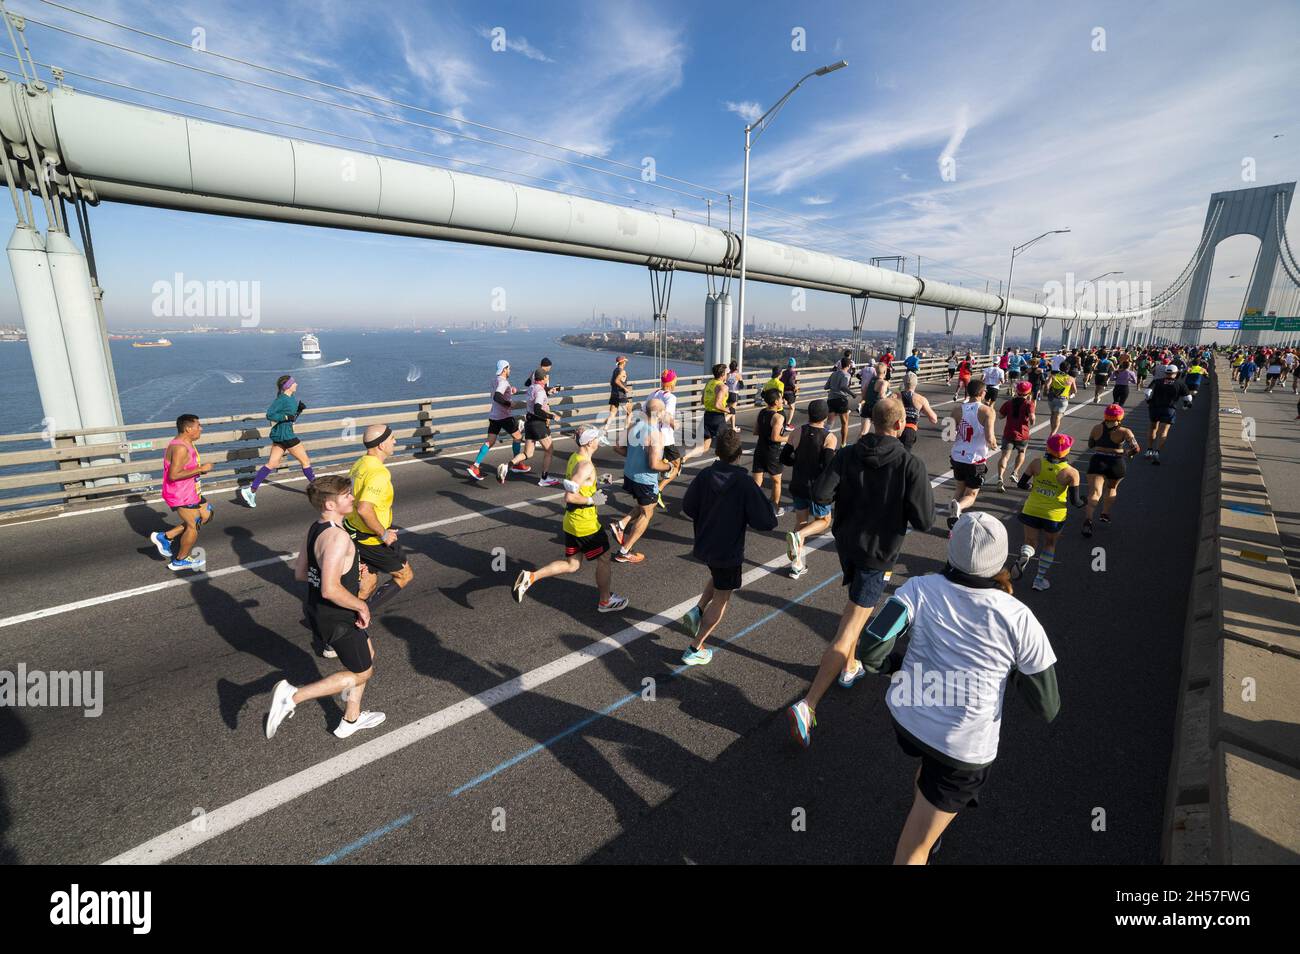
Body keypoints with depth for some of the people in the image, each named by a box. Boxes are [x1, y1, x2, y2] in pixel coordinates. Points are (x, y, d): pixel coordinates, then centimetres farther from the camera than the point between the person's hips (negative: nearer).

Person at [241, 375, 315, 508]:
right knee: (305, 461, 4)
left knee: (271, 464, 8)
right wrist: (286, 417, -21)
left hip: (279, 435, 9)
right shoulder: (282, 399, -16)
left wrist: (299, 409, 2)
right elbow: (269, 415, -19)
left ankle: (251, 490, 7)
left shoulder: (290, 398, 11)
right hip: (285, 435, -9)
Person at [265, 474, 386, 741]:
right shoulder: (337, 537, -28)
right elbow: (330, 589, -35)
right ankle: (292, 696, 5)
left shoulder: (316, 529, 2)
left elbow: (300, 573, 11)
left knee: (368, 653, 26)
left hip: (318, 610, 10)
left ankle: (351, 719, 38)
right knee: (363, 673, 10)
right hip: (337, 619, -10)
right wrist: (362, 606, -20)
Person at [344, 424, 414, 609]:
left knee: (369, 583, 22)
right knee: (404, 575, 10)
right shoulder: (378, 474, -26)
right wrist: (383, 534, -22)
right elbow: (364, 509, -36)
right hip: (372, 540, -9)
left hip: (354, 533, 9)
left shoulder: (359, 463, 4)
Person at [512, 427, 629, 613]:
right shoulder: (586, 466, -23)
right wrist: (592, 500, -17)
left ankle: (530, 576, 7)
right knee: (604, 559, 12)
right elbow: (569, 496, -29)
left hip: (571, 522, 9)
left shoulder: (574, 457, 6)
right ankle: (605, 601, 28)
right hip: (586, 525, -9)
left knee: (572, 565, 17)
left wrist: (598, 482, 14)